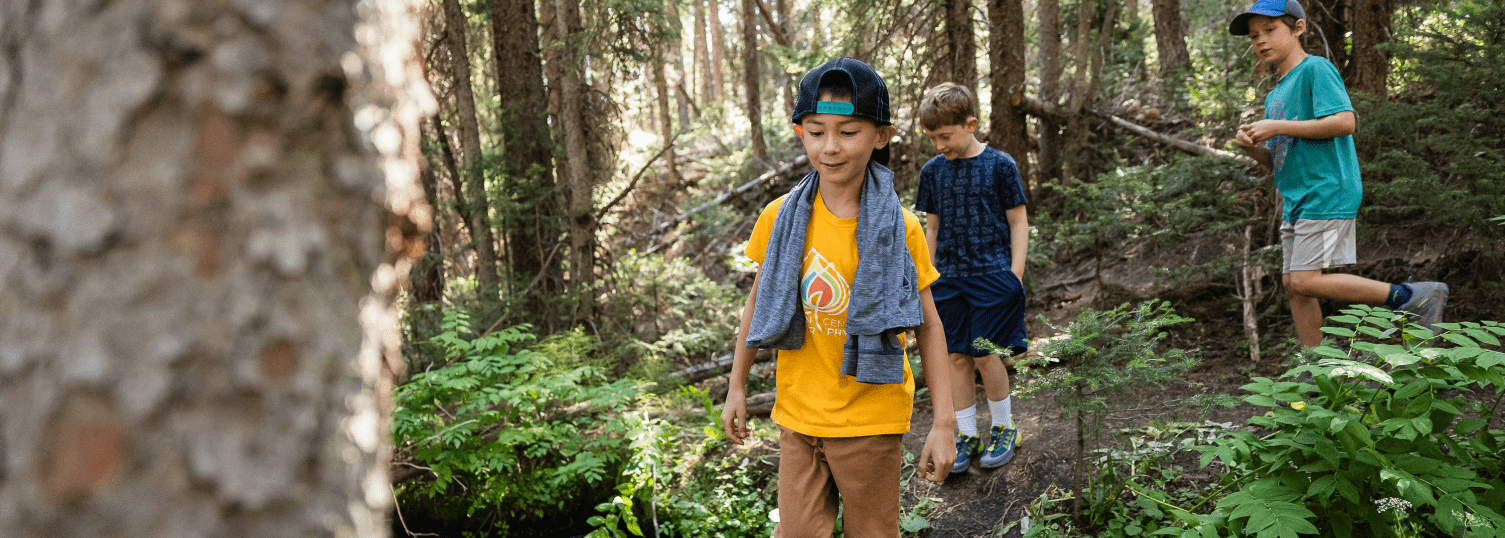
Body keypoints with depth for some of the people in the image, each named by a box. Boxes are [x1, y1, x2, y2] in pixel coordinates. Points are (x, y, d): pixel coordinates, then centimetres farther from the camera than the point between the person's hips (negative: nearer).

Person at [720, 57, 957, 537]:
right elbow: (758, 301, 8)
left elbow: (927, 325, -4)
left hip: (872, 419, -1)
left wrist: (943, 423, -5)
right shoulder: (780, 217, -6)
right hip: (798, 412, 2)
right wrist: (736, 387, 13)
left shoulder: (898, 228, -11)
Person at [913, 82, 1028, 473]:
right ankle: (967, 435, 16)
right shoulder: (933, 171, 6)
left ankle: (1004, 428, 17)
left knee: (985, 355, -5)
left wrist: (1015, 275, -6)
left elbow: (1018, 223, 0)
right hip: (948, 279, 4)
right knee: (956, 356, 4)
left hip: (991, 276, -4)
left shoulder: (999, 166, -5)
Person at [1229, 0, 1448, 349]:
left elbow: (1345, 121, -19)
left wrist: (1277, 127, -16)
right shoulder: (1274, 96, 19)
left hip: (1327, 193, -9)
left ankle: (1418, 297, -7)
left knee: (1306, 282, -16)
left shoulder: (1316, 69, -5)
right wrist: (1251, 146, -1)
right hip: (1296, 201, 9)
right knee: (1292, 284, 6)